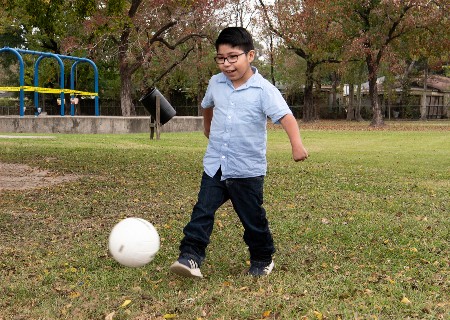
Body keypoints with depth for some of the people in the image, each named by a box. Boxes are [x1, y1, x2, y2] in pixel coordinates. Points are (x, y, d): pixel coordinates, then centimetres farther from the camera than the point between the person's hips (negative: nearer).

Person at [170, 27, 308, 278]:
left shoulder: (264, 90, -13)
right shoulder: (216, 83, 4)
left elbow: (285, 117, -26)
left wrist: (297, 144, -41)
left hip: (248, 170, -4)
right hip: (215, 165, 4)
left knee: (253, 217, 9)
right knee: (203, 211, -6)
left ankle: (263, 259, 29)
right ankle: (191, 257, -6)